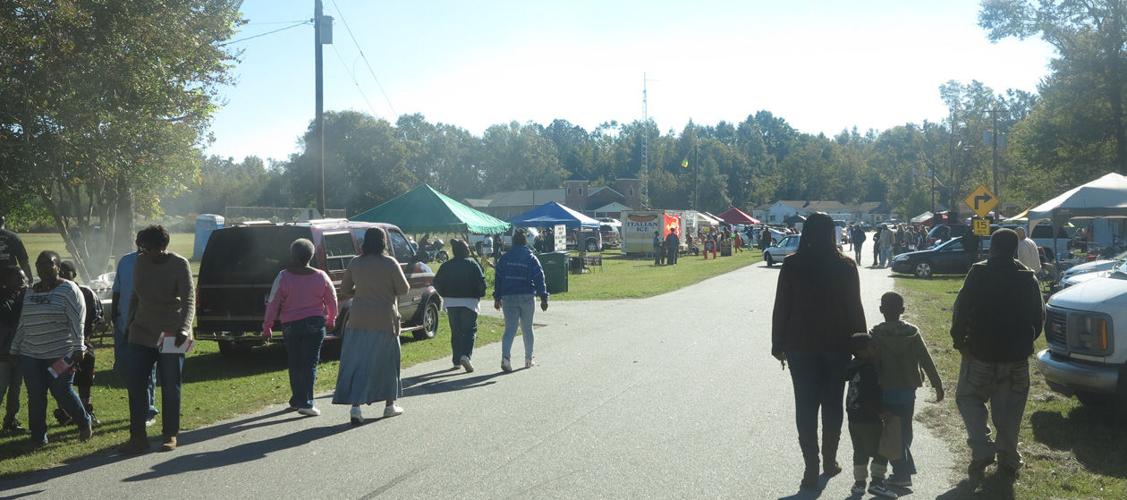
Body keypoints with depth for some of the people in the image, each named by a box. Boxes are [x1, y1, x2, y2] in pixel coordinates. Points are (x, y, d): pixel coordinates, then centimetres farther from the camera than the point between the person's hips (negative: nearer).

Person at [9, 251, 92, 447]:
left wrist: (78, 348, -17)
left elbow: (77, 322, -11)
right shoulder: (30, 292, 14)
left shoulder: (68, 289, -5)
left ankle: (84, 423, 20)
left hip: (60, 355, -5)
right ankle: (38, 437, 13)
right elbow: (22, 324, 20)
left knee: (62, 393, -3)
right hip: (30, 355, 5)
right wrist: (15, 348, 18)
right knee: (35, 397, 3)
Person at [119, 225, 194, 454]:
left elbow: (189, 300, -20)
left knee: (170, 388, 4)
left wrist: (184, 328, -35)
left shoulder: (180, 265, -11)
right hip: (141, 334, 5)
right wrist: (129, 324, 16)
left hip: (171, 336, -5)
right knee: (136, 386, 1)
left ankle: (170, 435, 17)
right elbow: (135, 297, 17)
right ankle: (138, 437, 7)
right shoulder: (140, 263, 5)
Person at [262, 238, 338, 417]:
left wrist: (267, 326, 4)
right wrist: (331, 320, 23)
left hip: (291, 325, 0)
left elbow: (273, 303, -6)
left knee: (294, 363, 14)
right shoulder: (320, 277, -2)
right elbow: (332, 300, 7)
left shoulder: (284, 277, -8)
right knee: (310, 363, 1)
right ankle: (305, 403, -7)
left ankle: (297, 399, 23)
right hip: (315, 324, 0)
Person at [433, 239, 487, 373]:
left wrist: (446, 295, 15)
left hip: (451, 302, 4)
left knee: (455, 332, 13)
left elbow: (437, 282, 4)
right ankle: (466, 355, -19)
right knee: (470, 330, 2)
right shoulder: (472, 264, -5)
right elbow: (481, 282, -12)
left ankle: (456, 360, 14)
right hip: (469, 302, -3)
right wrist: (479, 295, 4)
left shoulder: (447, 265, 5)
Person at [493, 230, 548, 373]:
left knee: (509, 329, 2)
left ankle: (505, 357, -18)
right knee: (527, 329, 12)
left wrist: (497, 298, 10)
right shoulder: (531, 258, -2)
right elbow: (539, 279, -7)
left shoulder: (504, 258, 5)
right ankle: (528, 359, 20)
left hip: (508, 298, 1)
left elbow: (498, 279, 5)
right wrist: (543, 297, -7)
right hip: (527, 297, -1)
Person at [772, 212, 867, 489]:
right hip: (837, 344, 1)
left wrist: (778, 343, 5)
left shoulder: (792, 264, -5)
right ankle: (829, 460, 25)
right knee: (832, 404, 16)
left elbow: (781, 307, -4)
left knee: (805, 406, 4)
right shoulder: (845, 265, -5)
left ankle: (811, 467, 0)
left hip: (800, 344, -1)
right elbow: (854, 308, -2)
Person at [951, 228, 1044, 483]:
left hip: (981, 353, -3)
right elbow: (1039, 317, 8)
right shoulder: (1027, 278, 2)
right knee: (1008, 410, 13)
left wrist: (958, 338, 1)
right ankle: (1008, 460, 21)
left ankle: (982, 450, -5)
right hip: (1016, 357, 4)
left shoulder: (979, 273, -11)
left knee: (968, 397, 11)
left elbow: (961, 310, -12)